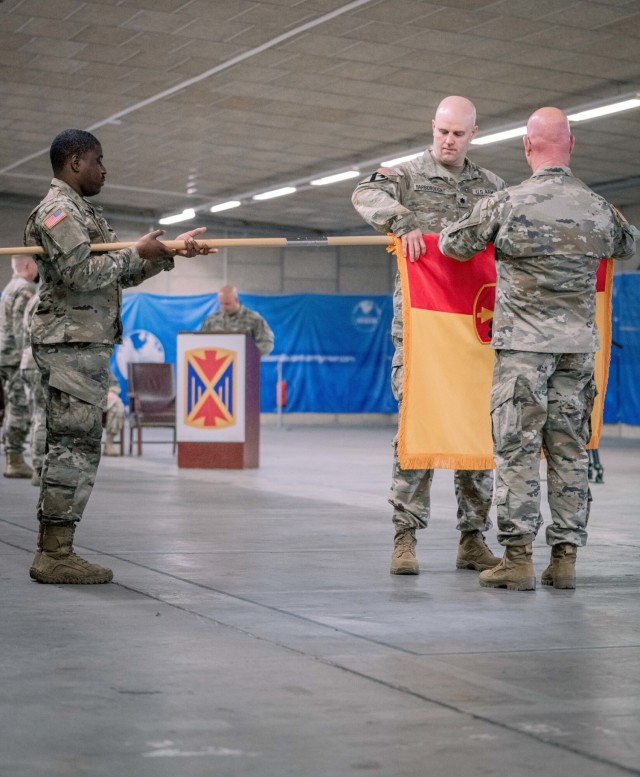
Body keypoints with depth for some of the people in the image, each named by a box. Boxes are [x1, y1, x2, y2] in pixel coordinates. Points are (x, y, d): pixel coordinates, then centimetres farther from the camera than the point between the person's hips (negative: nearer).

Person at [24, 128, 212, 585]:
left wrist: (171, 252, 12)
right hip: (72, 342, -10)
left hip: (89, 345, 10)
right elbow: (80, 273, -20)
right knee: (74, 444, -11)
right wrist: (140, 252, -11)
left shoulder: (84, 212, 23)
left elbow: (122, 274, 22)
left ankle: (53, 552, 11)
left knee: (78, 445, 9)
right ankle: (56, 555, -10)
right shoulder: (58, 210, -8)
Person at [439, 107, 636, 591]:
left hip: (523, 345, -3)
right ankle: (566, 556, 9)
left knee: (517, 448, -1)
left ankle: (518, 558, -2)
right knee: (570, 449, 7)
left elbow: (454, 246, 3)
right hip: (579, 344, 4)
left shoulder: (508, 204, -8)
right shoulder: (598, 208, 3)